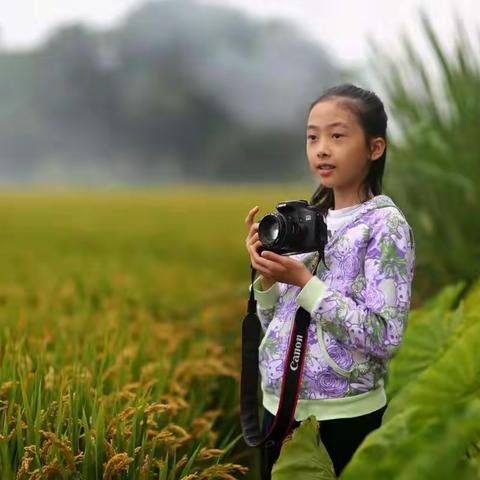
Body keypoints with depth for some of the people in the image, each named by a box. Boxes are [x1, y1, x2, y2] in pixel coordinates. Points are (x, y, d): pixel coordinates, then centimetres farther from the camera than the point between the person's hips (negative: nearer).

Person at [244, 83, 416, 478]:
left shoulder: (384, 224, -11)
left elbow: (386, 338, -20)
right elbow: (275, 323, 12)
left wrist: (304, 282, -21)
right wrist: (266, 275, -6)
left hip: (343, 415, -6)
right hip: (281, 405, 6)